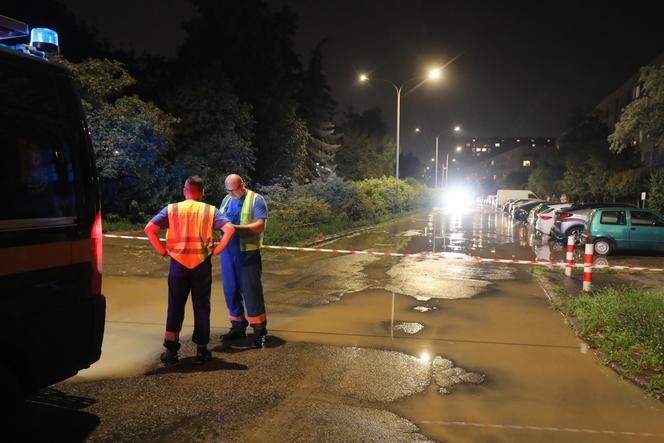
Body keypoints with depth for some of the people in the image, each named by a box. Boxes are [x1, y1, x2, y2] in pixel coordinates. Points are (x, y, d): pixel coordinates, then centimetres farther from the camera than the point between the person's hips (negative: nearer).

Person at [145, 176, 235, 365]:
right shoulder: (210, 210, 1)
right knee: (202, 307, 11)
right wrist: (217, 250, -5)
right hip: (202, 264, 0)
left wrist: (162, 251, -3)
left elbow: (149, 229, -8)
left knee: (175, 308, 11)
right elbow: (229, 229, -12)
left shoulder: (171, 209, 1)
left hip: (178, 264, 0)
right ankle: (201, 350, 18)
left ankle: (171, 351, 15)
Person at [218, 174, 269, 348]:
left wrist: (236, 227, -23)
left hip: (248, 252, -6)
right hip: (227, 251, 6)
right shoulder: (226, 200, 15)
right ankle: (238, 326, 22)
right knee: (231, 290, 9)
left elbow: (260, 226, -13)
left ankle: (259, 329, 7)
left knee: (251, 290, -4)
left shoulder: (256, 200, -4)